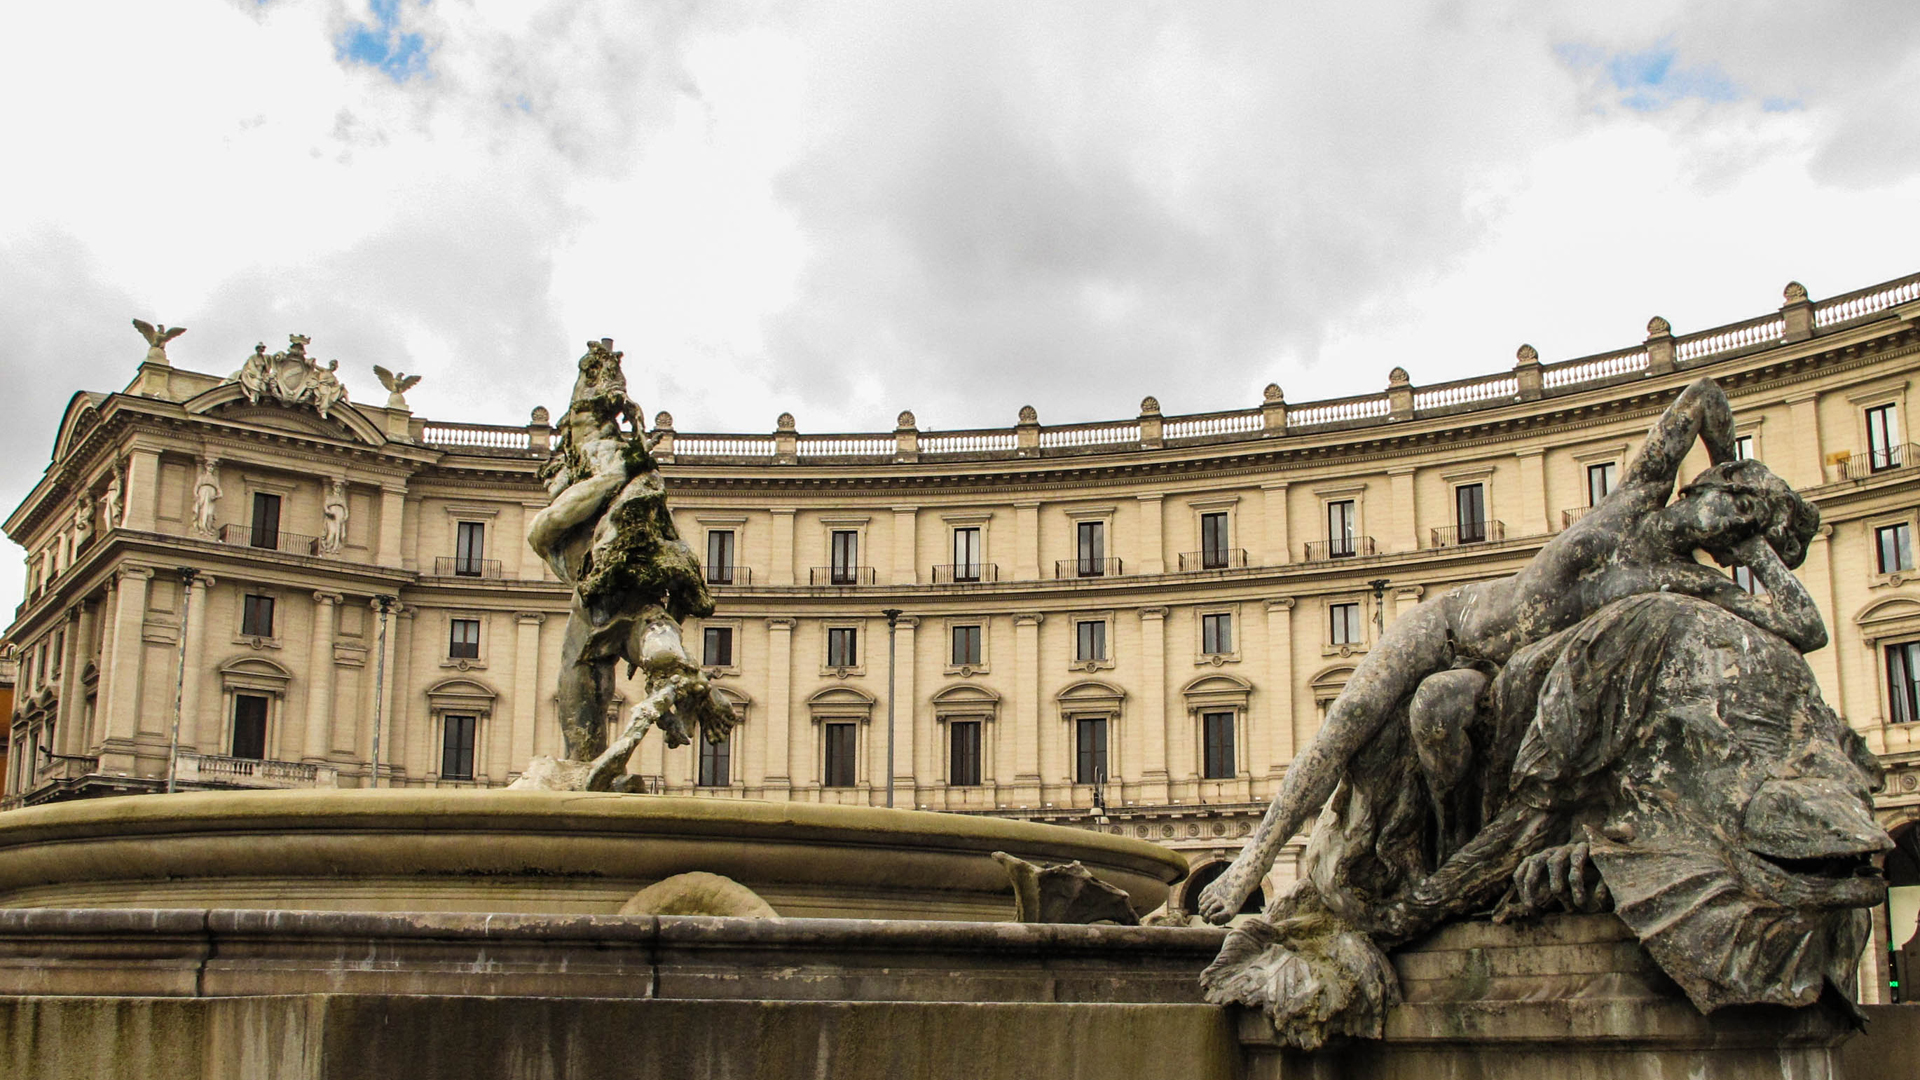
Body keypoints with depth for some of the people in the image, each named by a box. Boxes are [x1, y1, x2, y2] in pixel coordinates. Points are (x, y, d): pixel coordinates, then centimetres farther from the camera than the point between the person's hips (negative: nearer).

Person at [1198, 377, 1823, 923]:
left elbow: (1810, 632, -16)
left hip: (1497, 681, 0)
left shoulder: (1699, 589, -7)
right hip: (1449, 618, 1)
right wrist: (1726, 472, 12)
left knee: (1437, 706, -34)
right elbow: (1703, 395, -1)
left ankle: (1447, 844, -9)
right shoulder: (1641, 498, -6)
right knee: (1344, 729, -14)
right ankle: (1249, 868, -4)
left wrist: (1763, 556, -11)